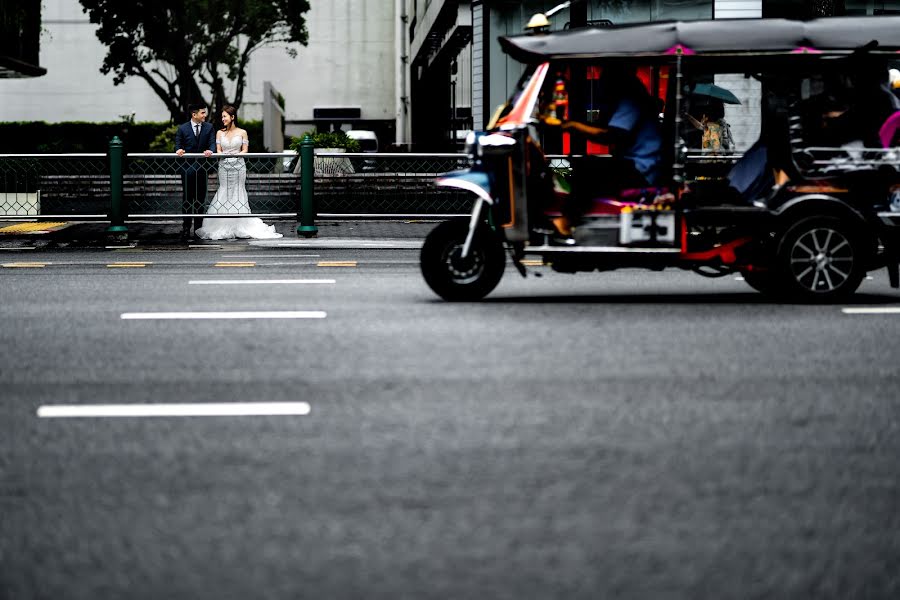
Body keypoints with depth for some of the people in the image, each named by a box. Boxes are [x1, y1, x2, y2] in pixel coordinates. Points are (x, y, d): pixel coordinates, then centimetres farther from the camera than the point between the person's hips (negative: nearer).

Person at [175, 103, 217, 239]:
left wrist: (210, 150, -25)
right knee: (187, 198, 0)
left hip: (201, 167, 2)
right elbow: (178, 145, 2)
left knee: (200, 198, 7)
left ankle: (198, 228, 14)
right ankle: (186, 228, 4)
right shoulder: (183, 129, -1)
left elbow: (212, 143, -2)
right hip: (187, 167, -2)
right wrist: (179, 150, -22)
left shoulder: (209, 128, 4)